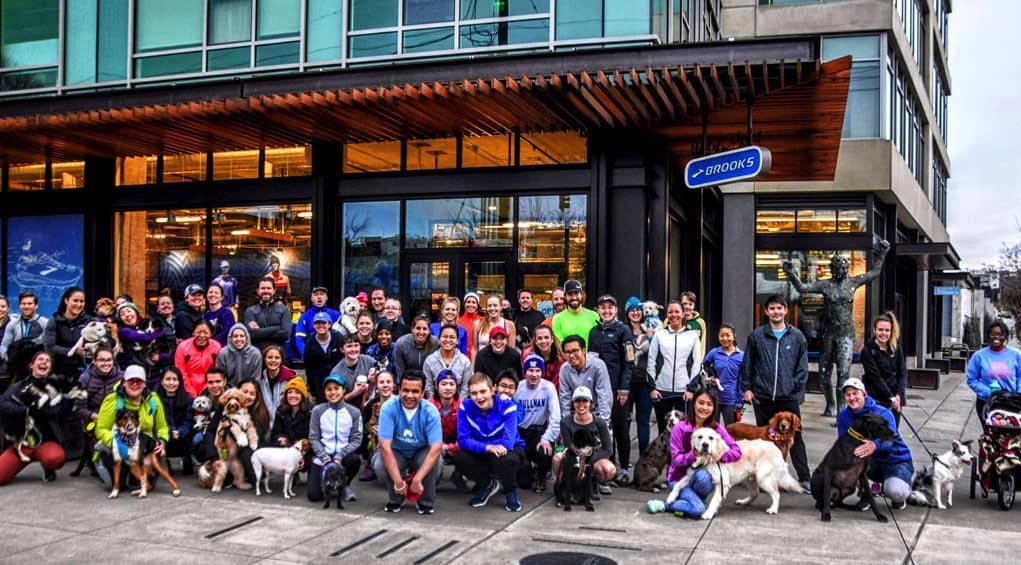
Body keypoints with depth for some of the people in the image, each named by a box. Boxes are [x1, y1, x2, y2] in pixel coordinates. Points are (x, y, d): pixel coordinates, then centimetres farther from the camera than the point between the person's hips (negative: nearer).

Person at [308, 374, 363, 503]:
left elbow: (356, 439, -5)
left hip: (343, 455, 0)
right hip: (322, 456, 0)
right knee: (314, 495, -16)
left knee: (355, 459, -35)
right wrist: (325, 458, -15)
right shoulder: (317, 411, 0)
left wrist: (339, 457, -18)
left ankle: (345, 485, -2)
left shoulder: (354, 412, -1)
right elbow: (313, 438, -1)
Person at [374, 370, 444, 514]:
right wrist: (398, 482, -34)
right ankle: (396, 499, 2)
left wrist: (417, 480, -37)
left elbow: (436, 448, -29)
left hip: (422, 452, 0)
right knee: (381, 467, -31)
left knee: (433, 462, -33)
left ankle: (426, 502, -4)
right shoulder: (389, 408, -25)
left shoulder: (430, 411, -24)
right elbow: (385, 446, -29)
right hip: (397, 452, 0)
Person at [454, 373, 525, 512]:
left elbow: (507, 442, -32)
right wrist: (488, 447, -39)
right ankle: (487, 485, 3)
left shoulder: (507, 406, -23)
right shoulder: (465, 406, -16)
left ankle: (511, 490, -4)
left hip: (507, 451, -3)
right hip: (481, 454, 3)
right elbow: (463, 440, -22)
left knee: (506, 459, -38)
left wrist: (479, 445, -34)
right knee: (459, 457, -26)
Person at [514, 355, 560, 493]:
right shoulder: (517, 388, -5)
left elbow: (555, 417, -16)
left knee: (544, 453, -29)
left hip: (540, 430, -2)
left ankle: (541, 477, 8)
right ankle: (529, 471, 26)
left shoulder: (548, 387, -11)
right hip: (520, 431, 2)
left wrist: (547, 439, -24)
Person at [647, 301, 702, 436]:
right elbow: (651, 362, 7)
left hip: (684, 391, -1)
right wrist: (652, 387, -1)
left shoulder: (692, 336, 7)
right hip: (661, 390, 1)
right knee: (663, 429, 6)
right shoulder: (659, 335, 9)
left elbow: (697, 364, 4)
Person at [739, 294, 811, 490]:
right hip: (762, 396, 1)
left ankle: (805, 478, 4)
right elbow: (747, 363, 7)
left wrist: (796, 387, -4)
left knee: (795, 437, -1)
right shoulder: (756, 335, 4)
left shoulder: (796, 336, 4)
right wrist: (747, 388, 2)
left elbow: (802, 366, 5)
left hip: (788, 397, -1)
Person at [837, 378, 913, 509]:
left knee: (895, 491, -34)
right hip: (873, 463, 4)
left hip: (896, 461, -4)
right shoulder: (843, 416, -7)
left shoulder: (883, 413, -21)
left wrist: (875, 445, -64)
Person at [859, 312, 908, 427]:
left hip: (895, 397, 4)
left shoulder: (897, 348, 7)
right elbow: (875, 377, -11)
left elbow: (903, 373, 4)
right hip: (876, 399, -4)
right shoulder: (867, 351, -7)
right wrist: (890, 397, -14)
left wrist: (899, 395, -9)